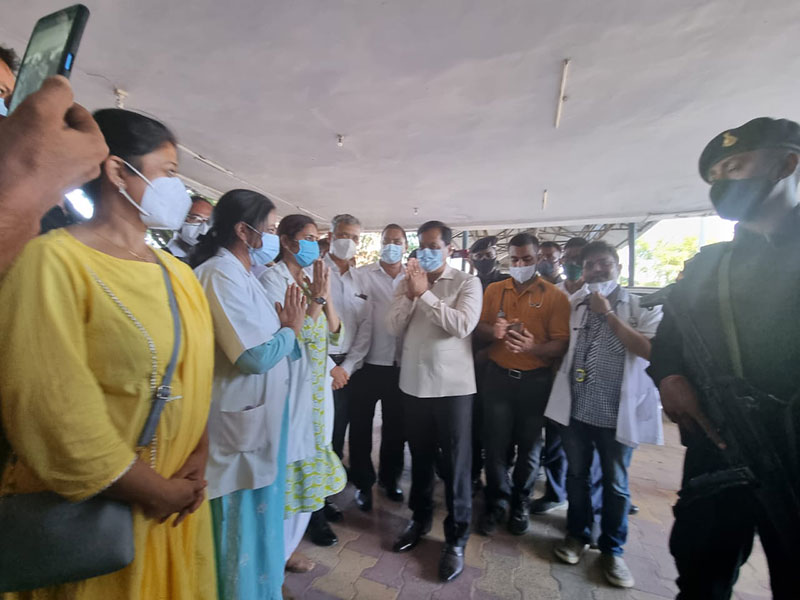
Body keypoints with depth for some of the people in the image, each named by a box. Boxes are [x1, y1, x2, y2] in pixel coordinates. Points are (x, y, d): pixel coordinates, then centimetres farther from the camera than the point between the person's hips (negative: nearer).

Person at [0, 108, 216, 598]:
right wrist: (154, 492, -14)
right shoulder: (56, 260, -15)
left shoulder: (180, 273, 4)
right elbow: (51, 405, -21)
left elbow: (199, 373, 5)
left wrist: (198, 463, -5)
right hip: (91, 514, -5)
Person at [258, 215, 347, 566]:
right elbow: (293, 335, -19)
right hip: (292, 383, -7)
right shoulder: (272, 278, -12)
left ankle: (314, 514, 39)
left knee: (314, 449, 19)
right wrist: (316, 297, -18)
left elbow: (334, 333, 3)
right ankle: (280, 546, 24)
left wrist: (325, 295, -8)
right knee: (292, 455, 4)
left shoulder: (314, 277, 8)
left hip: (319, 382, 7)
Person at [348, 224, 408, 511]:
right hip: (368, 363, -2)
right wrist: (352, 359, -14)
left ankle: (389, 478, 39)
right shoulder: (363, 275, -4)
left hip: (400, 365, 3)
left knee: (396, 426, 16)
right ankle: (363, 482, 32)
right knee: (361, 426, 10)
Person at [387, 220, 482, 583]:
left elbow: (463, 325, -20)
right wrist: (411, 293, -14)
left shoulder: (467, 283, -5)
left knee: (455, 464, 8)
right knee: (420, 457, 20)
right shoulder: (407, 282, 6)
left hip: (453, 386, -3)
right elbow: (394, 327, -2)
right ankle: (420, 519, 42)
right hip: (414, 383, 4)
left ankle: (456, 539, 28)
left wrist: (424, 294, -18)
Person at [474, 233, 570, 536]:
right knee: (495, 443, 7)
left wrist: (532, 347, -29)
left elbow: (561, 344, -10)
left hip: (535, 380, -1)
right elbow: (478, 327, 7)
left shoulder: (555, 296, -4)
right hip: (498, 376, 2)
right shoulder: (493, 290, 5)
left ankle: (520, 504, 36)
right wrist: (492, 330, -15)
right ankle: (497, 503, 29)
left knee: (529, 446, 13)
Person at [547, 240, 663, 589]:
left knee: (615, 484, 12)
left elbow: (650, 350, -19)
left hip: (617, 411, -3)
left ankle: (612, 549, 32)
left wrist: (608, 314, -18)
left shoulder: (641, 307, -4)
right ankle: (577, 534, 36)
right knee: (576, 475, 16)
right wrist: (558, 379, 3)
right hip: (576, 407, 3)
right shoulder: (575, 303, 6)